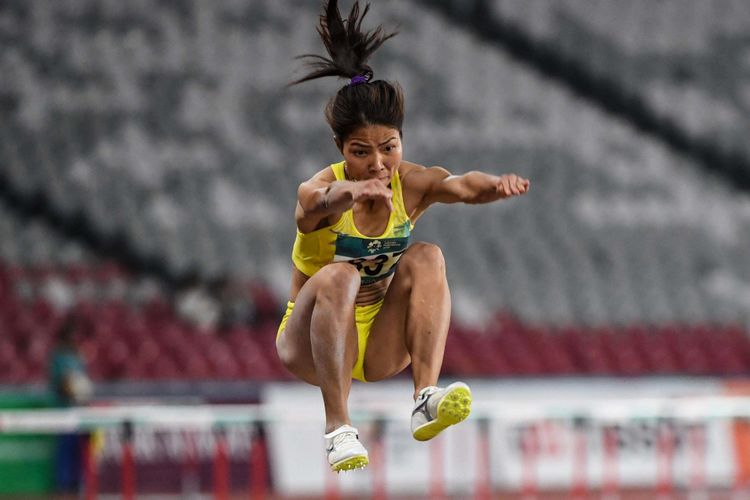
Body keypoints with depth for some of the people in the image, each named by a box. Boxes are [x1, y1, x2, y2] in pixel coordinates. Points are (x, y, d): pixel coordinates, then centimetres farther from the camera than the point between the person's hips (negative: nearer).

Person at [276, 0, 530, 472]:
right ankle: (338, 427, -32)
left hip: (381, 347, 3)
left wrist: (497, 186, -58)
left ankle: (427, 400, -33)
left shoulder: (412, 184, -12)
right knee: (338, 277, -34)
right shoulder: (321, 188, -22)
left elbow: (462, 187, -34)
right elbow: (318, 204, -47)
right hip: (313, 345, -3)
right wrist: (353, 191, -71)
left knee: (426, 258, -22)